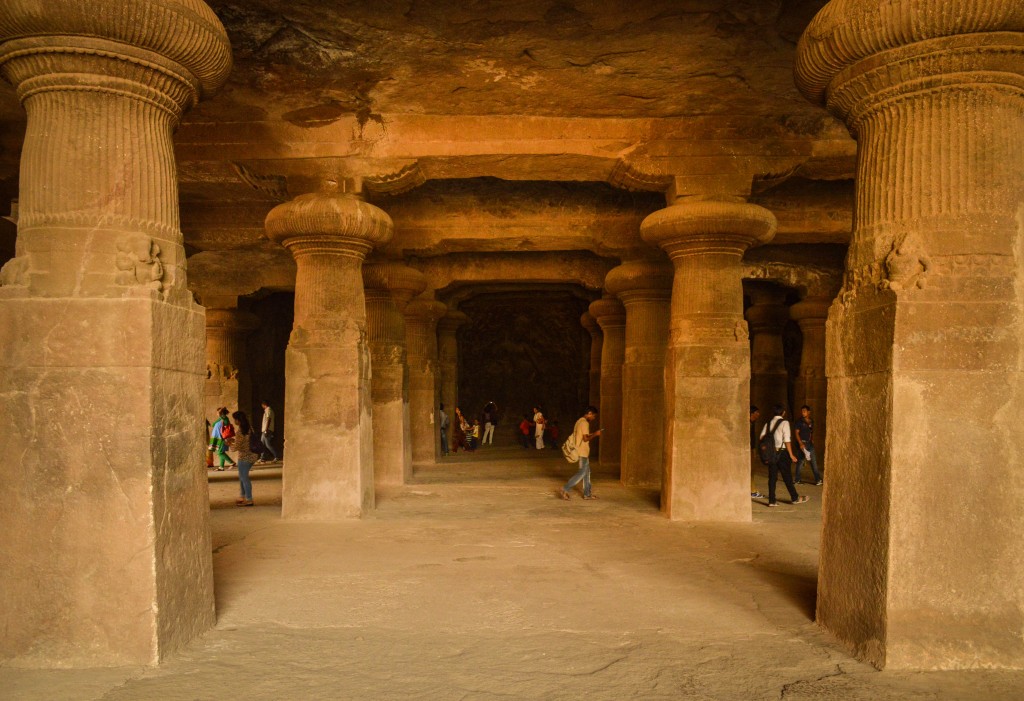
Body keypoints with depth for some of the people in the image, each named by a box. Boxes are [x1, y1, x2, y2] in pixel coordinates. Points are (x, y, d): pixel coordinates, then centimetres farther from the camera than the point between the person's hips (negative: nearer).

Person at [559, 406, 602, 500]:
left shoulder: (579, 421, 14)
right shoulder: (584, 423, -17)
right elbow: (585, 438, -22)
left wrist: (593, 434, 14)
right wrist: (595, 434, -10)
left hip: (583, 451, 10)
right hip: (582, 452, -10)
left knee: (587, 472, 14)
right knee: (582, 473, -8)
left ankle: (587, 494, 19)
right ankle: (564, 490, -9)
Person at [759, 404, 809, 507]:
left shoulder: (768, 423, 8)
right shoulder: (784, 423, -8)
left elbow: (762, 438, 2)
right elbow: (787, 440, -13)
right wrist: (791, 455, -10)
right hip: (782, 452, -4)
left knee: (772, 476, 8)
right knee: (787, 476, 8)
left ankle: (771, 501, 9)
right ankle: (795, 498, 23)